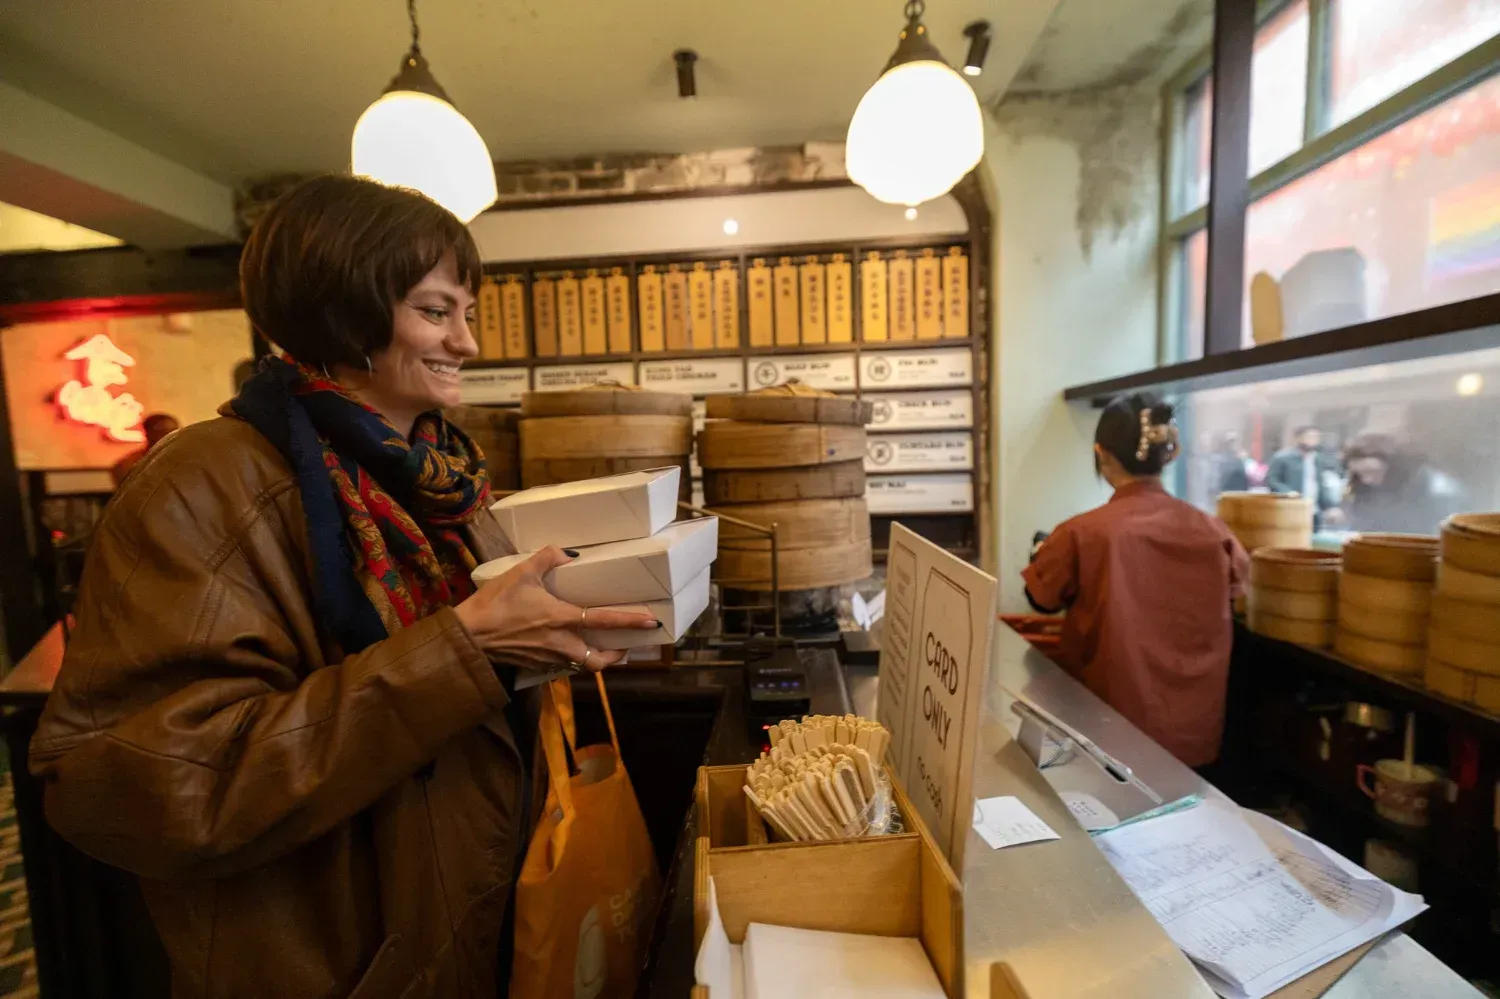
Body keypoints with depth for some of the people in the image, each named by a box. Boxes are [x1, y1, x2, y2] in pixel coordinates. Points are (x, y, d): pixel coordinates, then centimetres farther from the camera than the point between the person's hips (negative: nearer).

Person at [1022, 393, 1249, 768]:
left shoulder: (1083, 534, -20)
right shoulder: (1212, 531, -9)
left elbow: (1042, 598, -1)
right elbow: (1235, 585, 15)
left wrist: (1048, 553, 20)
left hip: (1119, 731, -3)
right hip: (1194, 731, 4)